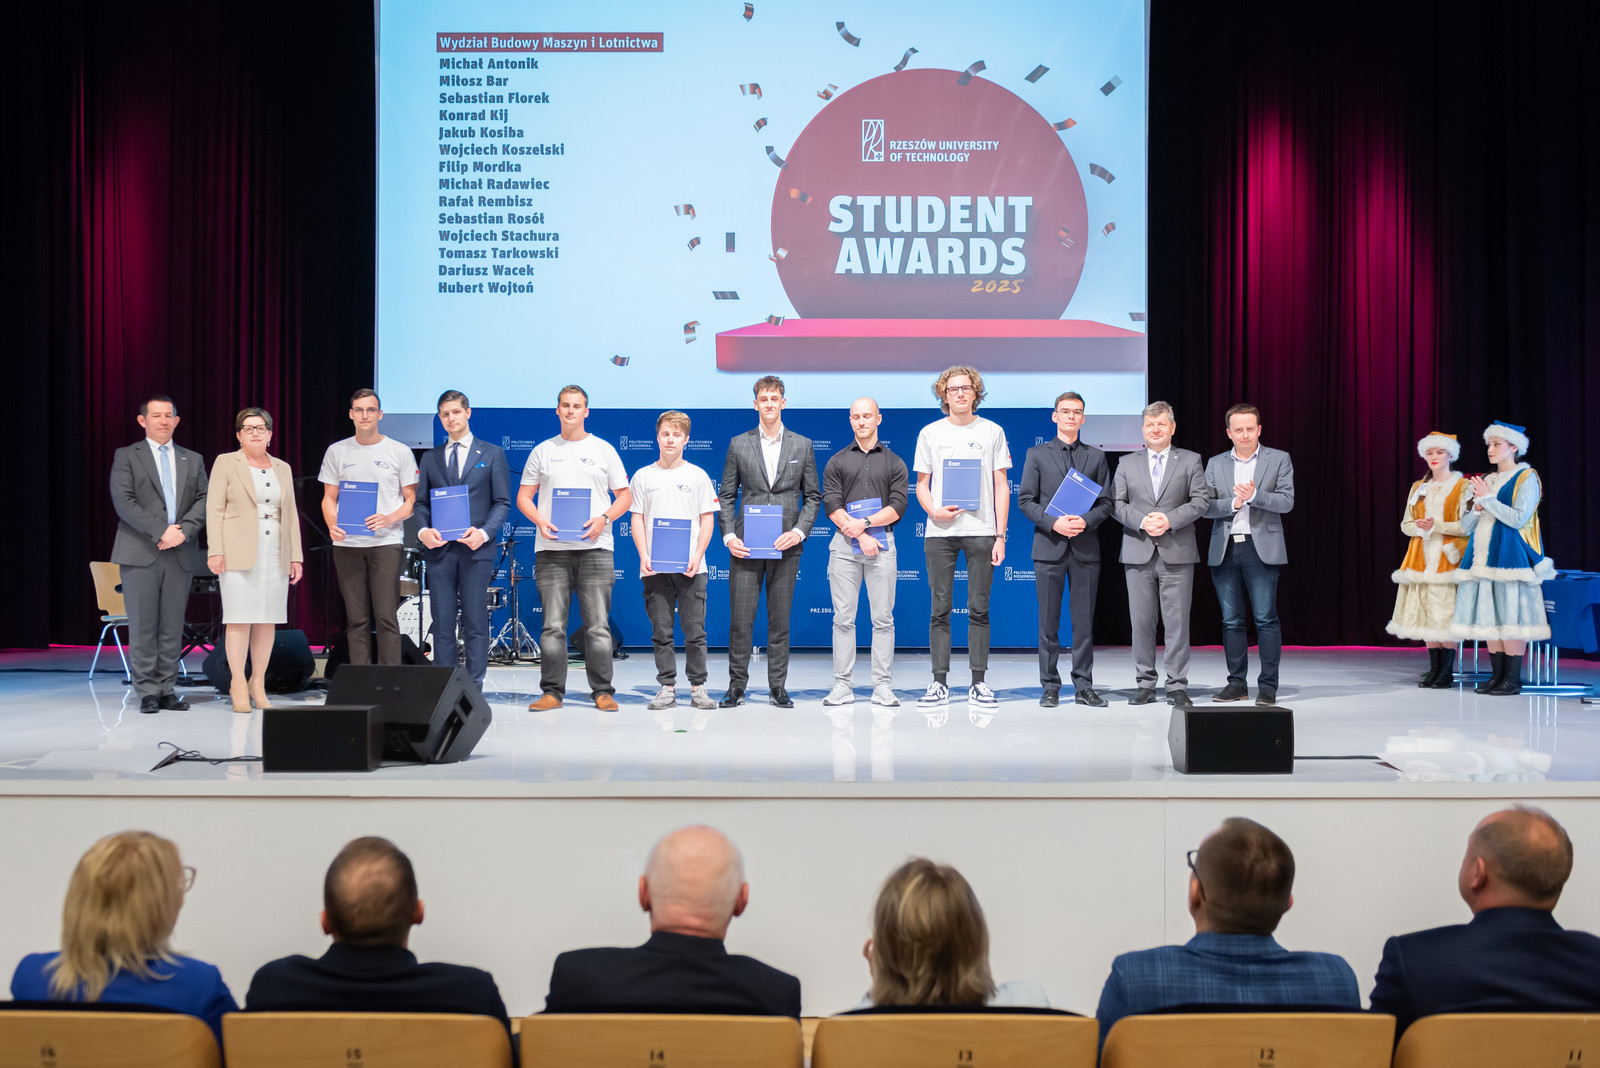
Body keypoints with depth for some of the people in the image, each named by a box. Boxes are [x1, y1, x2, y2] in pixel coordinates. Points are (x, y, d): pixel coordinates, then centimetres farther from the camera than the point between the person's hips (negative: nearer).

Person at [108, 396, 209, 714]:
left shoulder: (193, 460, 17)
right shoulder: (126, 457, 7)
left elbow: (204, 499, 7)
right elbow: (123, 501, -6)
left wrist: (184, 530, -11)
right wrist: (160, 531, -15)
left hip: (181, 554, 3)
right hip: (141, 553, -3)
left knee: (173, 626, 3)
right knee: (143, 626, -3)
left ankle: (167, 690, 8)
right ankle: (147, 692, 2)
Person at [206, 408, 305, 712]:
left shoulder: (282, 468, 16)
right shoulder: (226, 463, 5)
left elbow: (291, 514, 16)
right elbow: (214, 510, -1)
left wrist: (296, 556, 9)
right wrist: (215, 551, -10)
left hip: (276, 554, 4)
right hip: (239, 552, -4)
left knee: (268, 619, 3)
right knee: (240, 618, -7)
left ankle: (258, 684, 10)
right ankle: (237, 686, -3)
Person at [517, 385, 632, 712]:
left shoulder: (603, 449, 11)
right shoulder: (542, 451, 13)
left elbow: (624, 496, 10)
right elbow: (524, 496, 13)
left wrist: (604, 518, -8)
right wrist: (539, 520, -6)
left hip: (595, 546, -1)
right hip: (551, 548, 1)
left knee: (598, 625, -2)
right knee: (553, 625, 0)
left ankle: (603, 691, 3)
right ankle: (552, 691, 6)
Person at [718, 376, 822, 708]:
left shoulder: (802, 445, 8)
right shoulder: (738, 444, 8)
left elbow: (813, 496, 9)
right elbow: (727, 496, 8)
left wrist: (799, 531, -6)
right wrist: (728, 536, -4)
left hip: (785, 545, 0)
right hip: (745, 545, 0)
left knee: (780, 620, 4)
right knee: (740, 620, -2)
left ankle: (778, 687, 12)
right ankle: (737, 686, 7)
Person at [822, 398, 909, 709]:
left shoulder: (894, 463, 10)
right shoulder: (836, 462, 10)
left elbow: (898, 506, 0)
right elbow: (831, 505, 0)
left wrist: (865, 523, -12)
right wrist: (859, 535, -10)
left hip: (882, 543, 0)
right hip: (844, 544, 0)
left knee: (883, 618, -1)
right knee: (843, 618, 0)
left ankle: (883, 686, 4)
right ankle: (843, 685, 5)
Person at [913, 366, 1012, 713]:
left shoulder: (992, 432, 8)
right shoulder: (930, 433, 10)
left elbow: (1001, 486, 7)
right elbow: (921, 485, 11)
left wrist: (1000, 535, 0)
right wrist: (934, 511, -11)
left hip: (981, 531, -1)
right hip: (940, 532, 1)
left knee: (979, 610, 1)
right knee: (940, 610, 1)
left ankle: (979, 684, 5)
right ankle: (940, 682, 7)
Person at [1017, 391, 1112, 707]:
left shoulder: (1096, 456, 11)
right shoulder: (1037, 454, 7)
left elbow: (1106, 502, 8)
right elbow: (1025, 500, 1)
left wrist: (1087, 521, -12)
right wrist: (1053, 523, -13)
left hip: (1085, 547, 1)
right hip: (1049, 546, -1)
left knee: (1084, 620, 3)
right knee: (1048, 621, 2)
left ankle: (1083, 687, 10)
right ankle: (1050, 687, 9)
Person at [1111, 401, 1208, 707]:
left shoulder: (1190, 461, 8)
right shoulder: (1127, 463, 13)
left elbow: (1201, 500, 0)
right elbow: (1116, 504, 6)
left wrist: (1170, 520, -13)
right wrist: (1142, 521, -11)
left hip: (1177, 553, -2)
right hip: (1138, 553, 2)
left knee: (1177, 621, -3)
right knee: (1141, 621, 3)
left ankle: (1177, 686, 2)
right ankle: (1145, 685, 11)